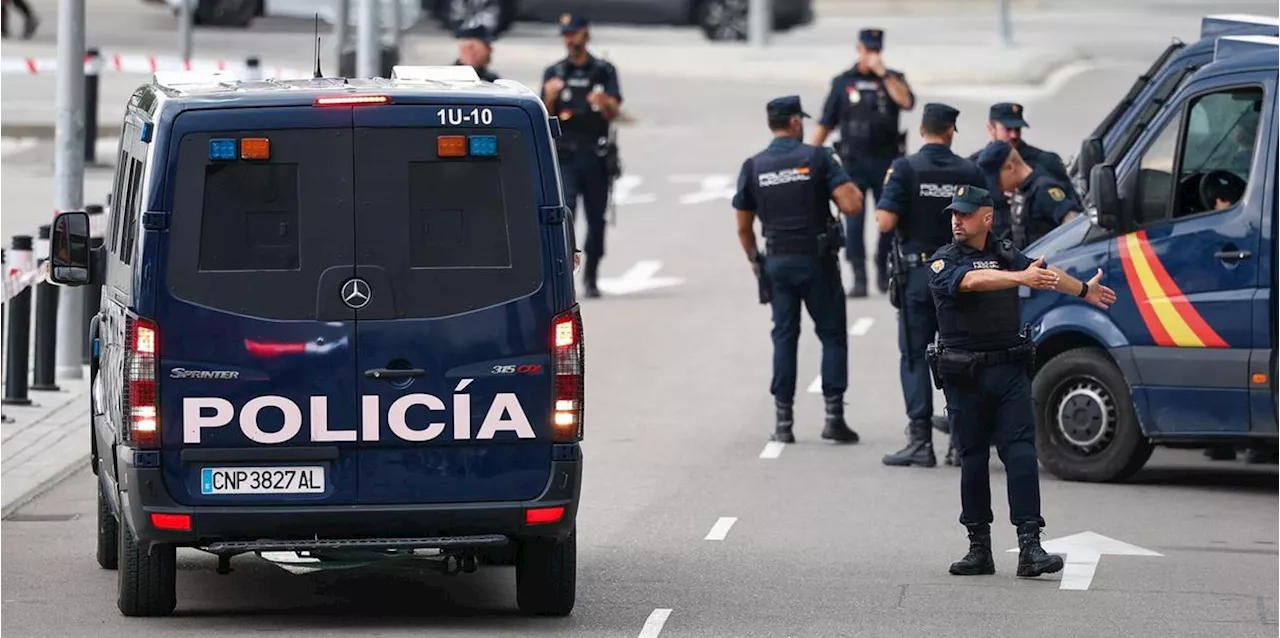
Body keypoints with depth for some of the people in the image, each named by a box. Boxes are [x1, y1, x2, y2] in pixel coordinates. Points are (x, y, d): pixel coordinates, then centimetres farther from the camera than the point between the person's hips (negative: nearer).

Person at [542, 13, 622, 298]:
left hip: (596, 156, 1)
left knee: (596, 219, 5)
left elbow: (613, 112, -3)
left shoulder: (604, 72, 9)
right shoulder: (554, 73, 11)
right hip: (564, 156, -1)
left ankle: (590, 277, 16)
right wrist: (550, 97, -16)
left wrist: (604, 102, -26)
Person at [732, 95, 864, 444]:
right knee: (832, 335, 7)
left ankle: (783, 422, 7)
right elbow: (851, 205, -16)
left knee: (784, 337, 10)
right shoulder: (818, 158, -7)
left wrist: (755, 260, 21)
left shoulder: (753, 167, 1)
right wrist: (849, 186, 5)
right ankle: (834, 415, -1)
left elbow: (743, 226, 6)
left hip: (777, 262, 3)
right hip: (817, 260, -3)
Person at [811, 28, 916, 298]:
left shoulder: (893, 79, 6)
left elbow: (907, 102, -15)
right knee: (853, 220, -8)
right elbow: (825, 124, 9)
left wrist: (883, 73, -16)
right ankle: (859, 278, -7)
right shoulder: (843, 82, 7)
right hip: (854, 161, 0)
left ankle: (883, 269, 24)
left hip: (886, 160, 0)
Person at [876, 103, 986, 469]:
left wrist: (886, 195, 5)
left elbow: (885, 222, -15)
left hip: (917, 273, -3)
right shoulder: (970, 173, 0)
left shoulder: (906, 169, -9)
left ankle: (921, 440, -5)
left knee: (915, 355, 2)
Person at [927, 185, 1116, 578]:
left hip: (1009, 372, 2)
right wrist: (1021, 278, -35)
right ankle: (979, 548, 13)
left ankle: (1030, 547, -14)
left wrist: (1085, 290, 48)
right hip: (964, 378, -2)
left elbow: (1048, 274, 31)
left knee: (1021, 453, -8)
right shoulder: (942, 263, -1)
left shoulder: (1006, 254, 13)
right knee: (973, 459, 4)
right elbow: (972, 280, -22)